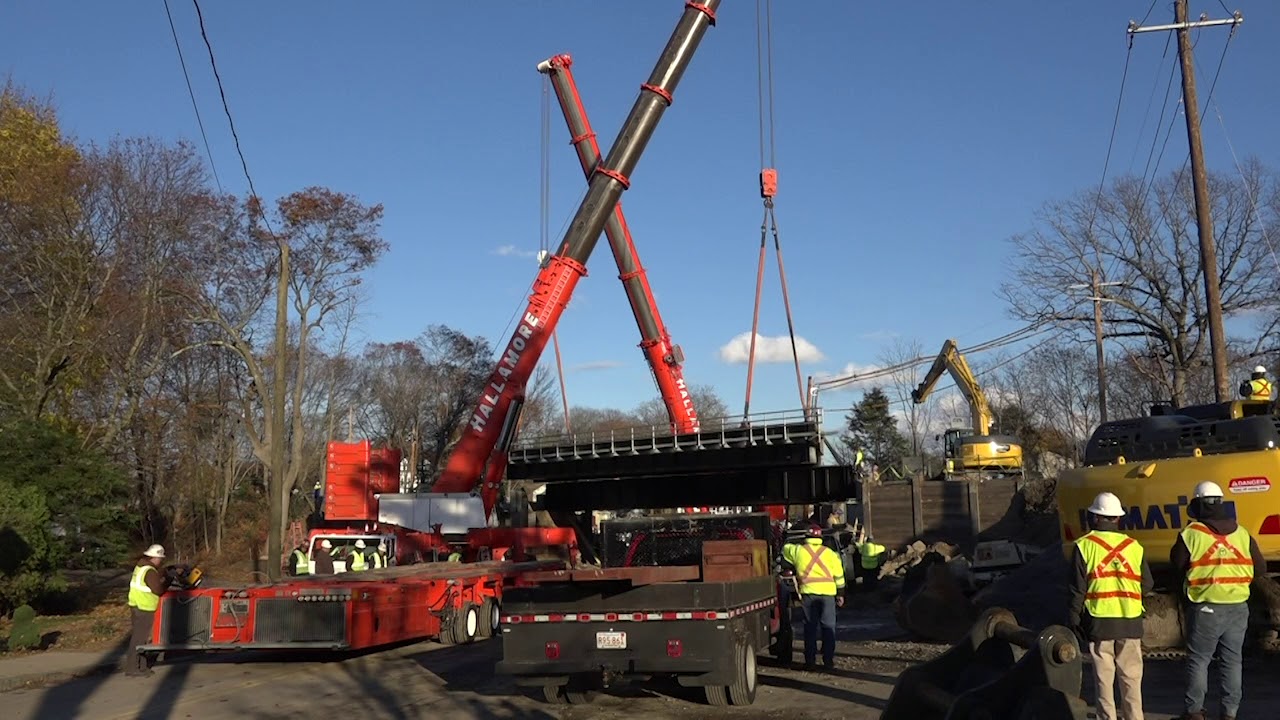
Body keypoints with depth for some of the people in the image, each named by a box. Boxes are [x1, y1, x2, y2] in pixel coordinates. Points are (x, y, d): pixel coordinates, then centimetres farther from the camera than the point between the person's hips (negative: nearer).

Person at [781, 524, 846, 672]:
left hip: (808, 593, -1)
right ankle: (828, 661, 6)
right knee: (828, 627, 7)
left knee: (810, 627, 6)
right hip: (827, 593, 1)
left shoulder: (798, 551, 4)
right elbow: (839, 575, 11)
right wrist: (840, 594, 18)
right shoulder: (829, 553, 9)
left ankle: (810, 661, 6)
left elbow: (785, 548, 23)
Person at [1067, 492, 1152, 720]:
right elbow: (1147, 585, 9)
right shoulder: (1134, 546, 2)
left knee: (1104, 677, 6)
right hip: (1130, 621, 2)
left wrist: (1073, 620, 2)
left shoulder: (1084, 546, -6)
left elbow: (1077, 589, -6)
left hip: (1098, 620, -2)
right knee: (1131, 677, 11)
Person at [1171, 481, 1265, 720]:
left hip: (1205, 607, -3)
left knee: (1198, 660, 7)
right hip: (1238, 607, 4)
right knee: (1232, 660, 12)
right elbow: (1260, 569, 6)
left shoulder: (1191, 534, -11)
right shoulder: (1242, 534, 1)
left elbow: (1177, 564, -3)